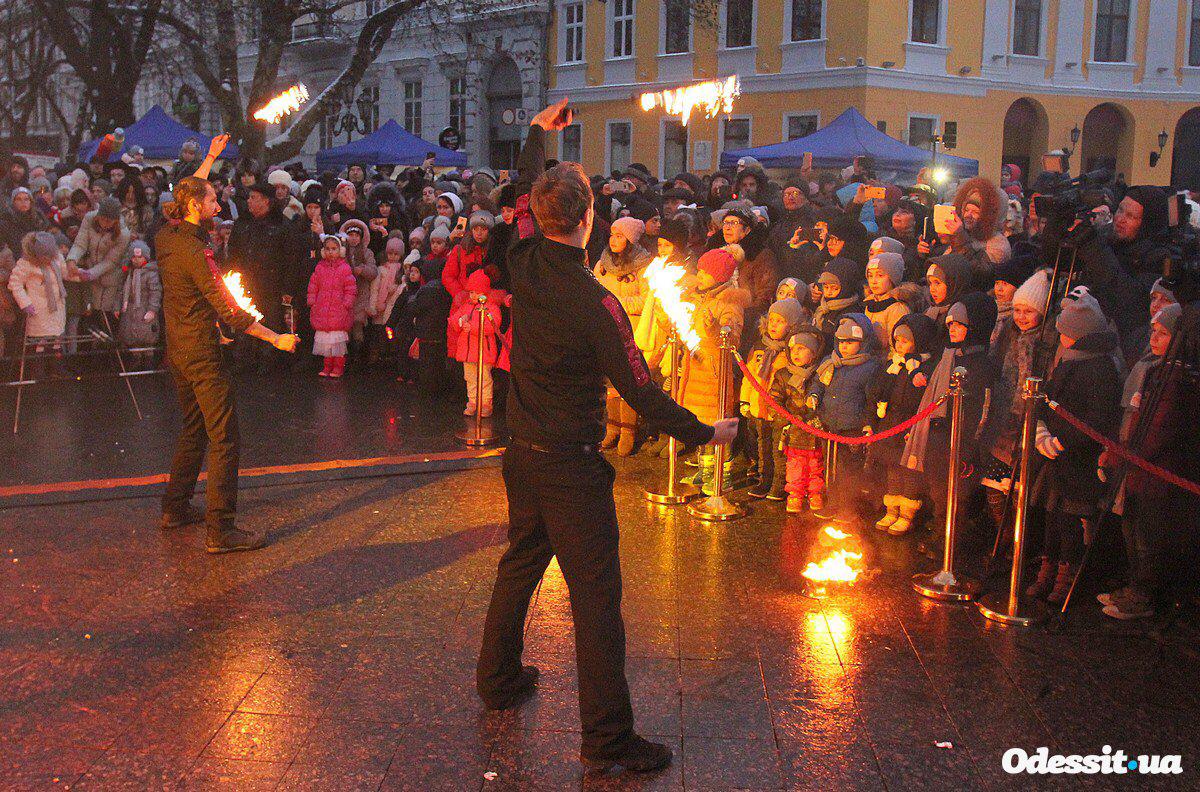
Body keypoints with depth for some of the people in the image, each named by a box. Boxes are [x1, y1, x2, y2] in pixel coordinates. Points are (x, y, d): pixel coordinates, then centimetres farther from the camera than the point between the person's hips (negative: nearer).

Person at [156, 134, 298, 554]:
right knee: (224, 436, -8)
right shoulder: (194, 251, -19)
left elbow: (187, 192, 27)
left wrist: (210, 157, 36)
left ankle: (175, 507, 29)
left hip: (178, 352, 10)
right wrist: (275, 338, -17)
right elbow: (227, 309, -21)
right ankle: (220, 529, -9)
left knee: (193, 428, 21)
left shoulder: (166, 237, 6)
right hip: (201, 355, -10)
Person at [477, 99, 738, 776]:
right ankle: (607, 737, 5)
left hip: (523, 455, 8)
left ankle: (499, 678, 41)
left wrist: (539, 132, 30)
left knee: (520, 564, 24)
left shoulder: (524, 267, -4)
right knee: (595, 594, -1)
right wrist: (704, 432, -8)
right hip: (572, 467, -8)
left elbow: (522, 193, 18)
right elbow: (640, 391, -19)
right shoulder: (595, 302, -23)